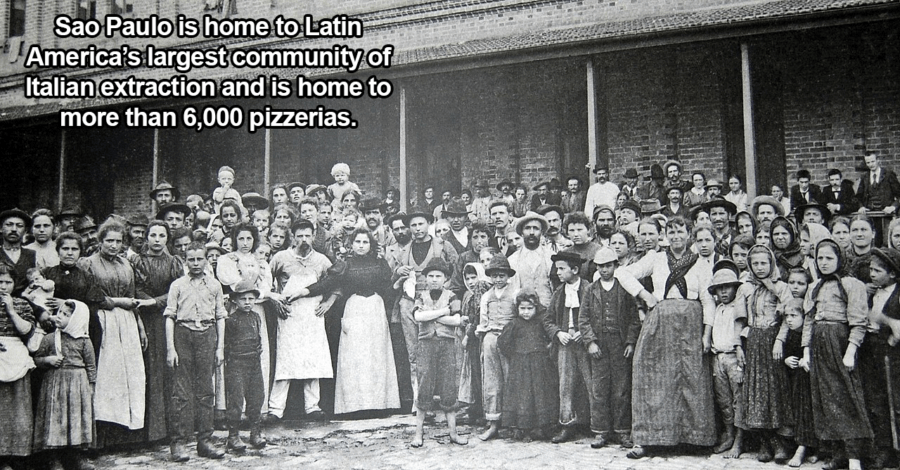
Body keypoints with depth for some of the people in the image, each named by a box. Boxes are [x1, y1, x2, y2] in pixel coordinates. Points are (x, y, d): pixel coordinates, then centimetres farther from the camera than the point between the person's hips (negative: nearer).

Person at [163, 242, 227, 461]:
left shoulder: (214, 285, 12)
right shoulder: (177, 285, 7)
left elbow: (220, 317, 13)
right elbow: (169, 317, 2)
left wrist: (220, 347, 6)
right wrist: (170, 348, -6)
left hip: (207, 335, 2)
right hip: (183, 335, -2)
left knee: (206, 390, 3)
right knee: (181, 391, -4)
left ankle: (205, 440, 8)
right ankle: (178, 442, 0)